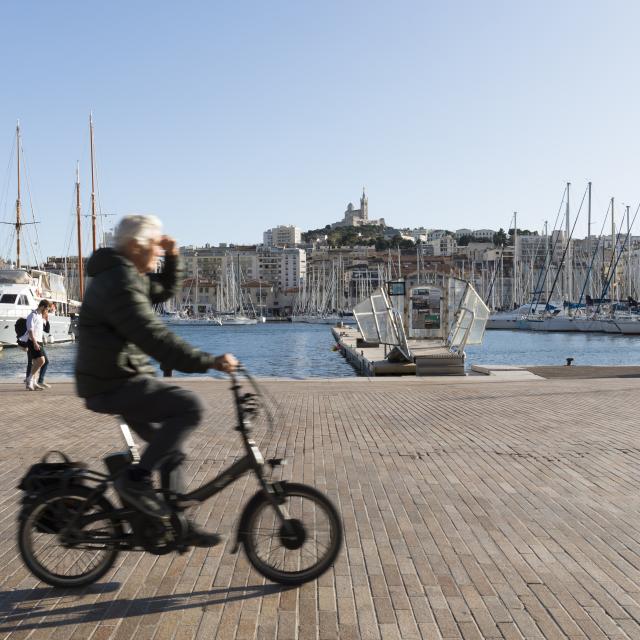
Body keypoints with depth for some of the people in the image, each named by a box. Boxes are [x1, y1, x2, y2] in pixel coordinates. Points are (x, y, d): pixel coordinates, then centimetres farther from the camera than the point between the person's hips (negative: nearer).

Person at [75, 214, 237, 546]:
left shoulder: (127, 276, 12)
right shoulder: (119, 284, -21)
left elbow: (164, 291, 27)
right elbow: (157, 341, -29)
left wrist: (173, 258, 10)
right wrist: (211, 362, -29)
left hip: (122, 380, 10)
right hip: (114, 385, -10)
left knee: (170, 449, 13)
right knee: (189, 406, -25)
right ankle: (136, 479, -13)